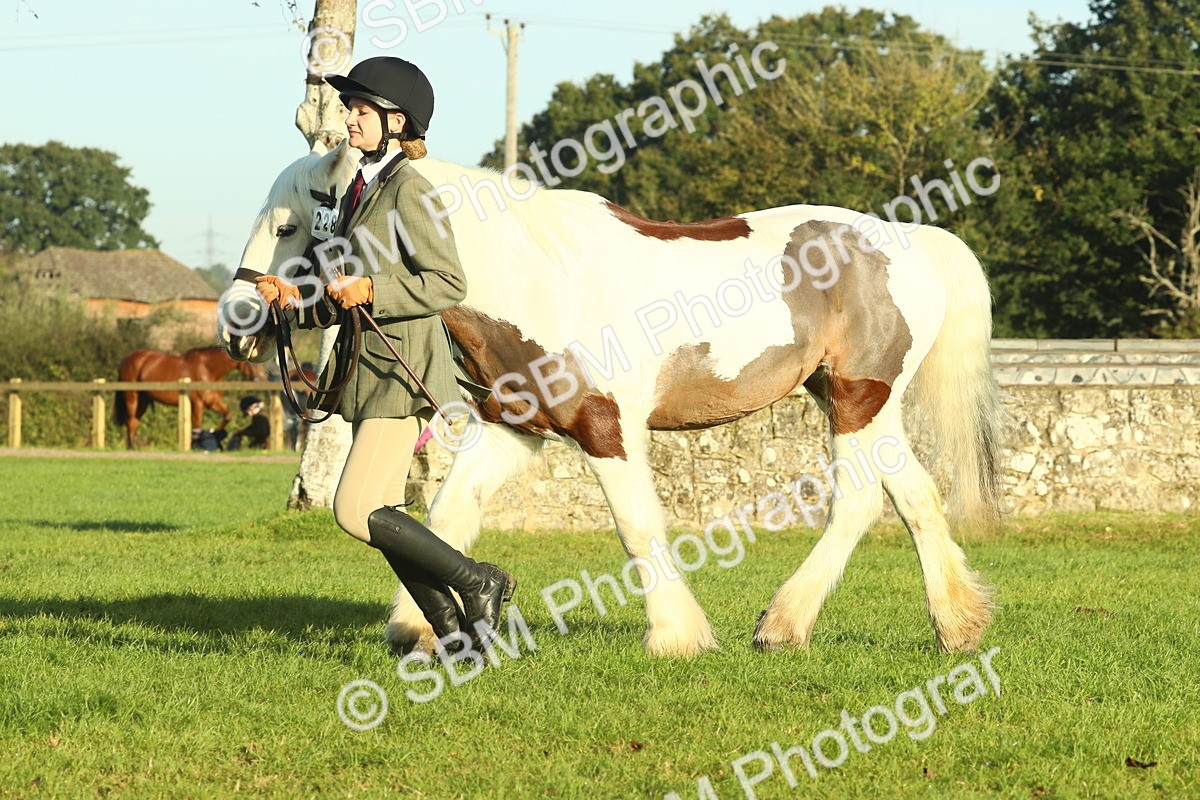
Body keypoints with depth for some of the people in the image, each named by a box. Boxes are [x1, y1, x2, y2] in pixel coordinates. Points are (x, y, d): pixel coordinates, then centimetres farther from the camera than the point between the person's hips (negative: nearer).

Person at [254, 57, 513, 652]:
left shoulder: (408, 189, -12)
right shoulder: (360, 189, 15)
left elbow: (448, 284, -18)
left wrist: (369, 289, -23)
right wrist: (295, 296, 6)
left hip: (403, 368, -10)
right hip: (367, 369, 10)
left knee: (355, 512, -14)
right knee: (381, 518, 9)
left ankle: (477, 582, -2)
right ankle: (451, 631, 15)